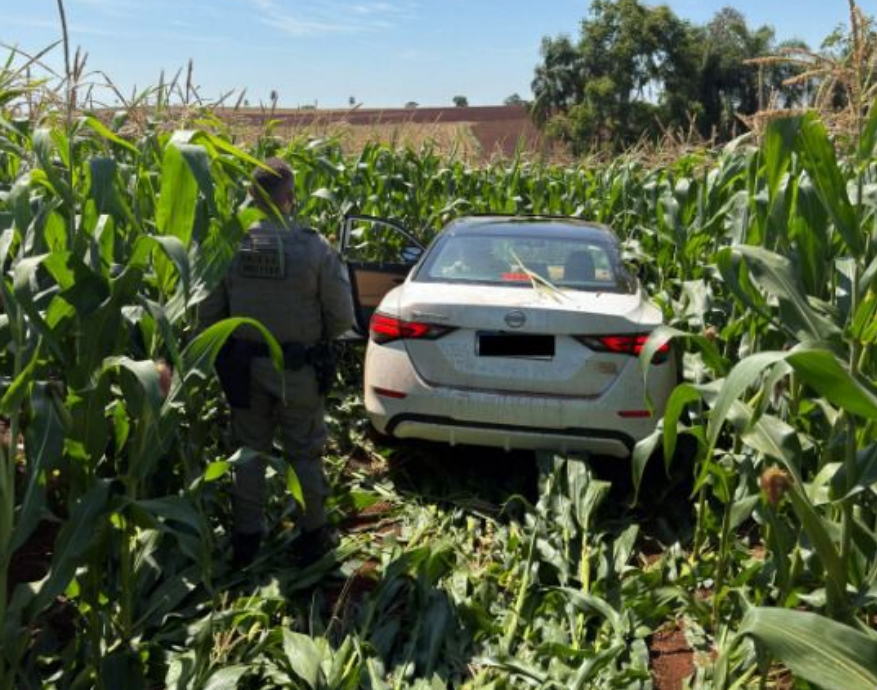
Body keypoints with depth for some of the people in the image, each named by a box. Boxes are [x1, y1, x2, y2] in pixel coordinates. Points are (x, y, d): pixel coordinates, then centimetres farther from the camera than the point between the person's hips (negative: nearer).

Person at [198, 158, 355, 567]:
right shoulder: (315, 248, -17)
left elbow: (207, 314, -2)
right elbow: (342, 319, -11)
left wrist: (225, 350, 15)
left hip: (245, 367, 2)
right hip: (299, 369, -2)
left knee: (250, 451, 16)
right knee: (304, 453, 13)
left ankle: (246, 539, 27)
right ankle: (312, 536, 27)